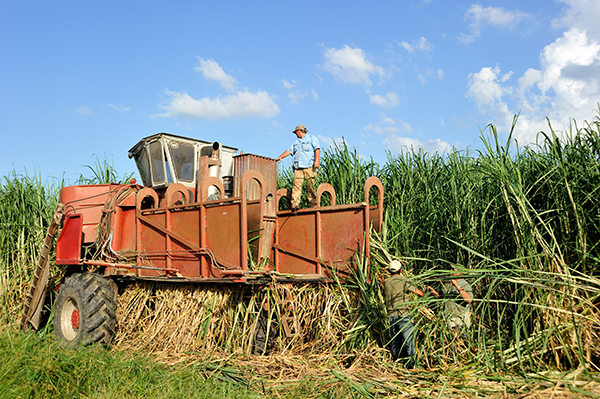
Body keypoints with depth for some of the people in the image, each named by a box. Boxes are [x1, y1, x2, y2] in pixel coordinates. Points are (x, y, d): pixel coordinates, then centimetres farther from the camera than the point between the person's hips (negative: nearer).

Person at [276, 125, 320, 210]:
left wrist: (316, 160, -14)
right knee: (297, 184, -10)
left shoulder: (311, 138, 12)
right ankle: (295, 204, -17)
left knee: (310, 185, -8)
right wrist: (280, 157, 11)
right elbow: (289, 150, 25)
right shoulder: (296, 142, 31)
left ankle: (313, 204, -4)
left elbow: (317, 149, 0)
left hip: (309, 166, -4)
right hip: (298, 167, 5)